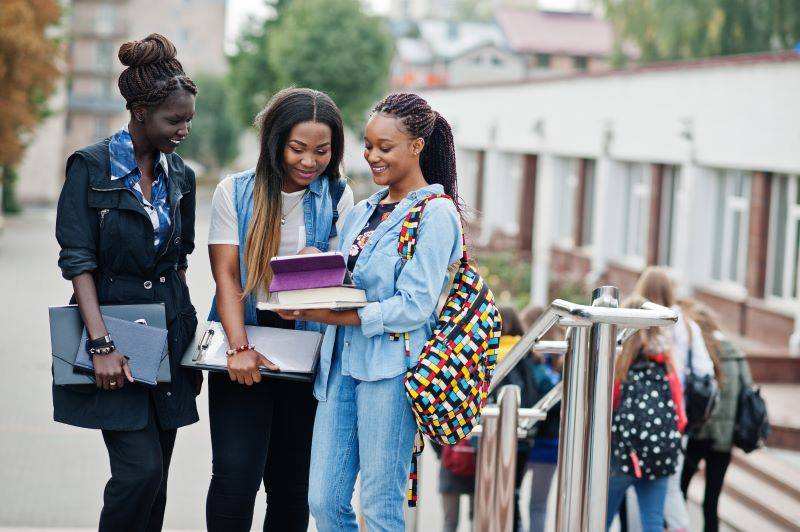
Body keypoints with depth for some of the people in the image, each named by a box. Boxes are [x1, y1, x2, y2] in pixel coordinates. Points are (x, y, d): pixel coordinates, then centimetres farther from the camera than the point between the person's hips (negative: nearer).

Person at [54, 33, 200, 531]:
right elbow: (78, 261, -11)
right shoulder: (91, 166, -7)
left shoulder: (180, 176, 9)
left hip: (168, 332, 5)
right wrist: (102, 345, -19)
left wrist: (190, 340, 14)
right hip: (115, 326, -5)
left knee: (155, 480, 5)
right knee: (140, 471, -13)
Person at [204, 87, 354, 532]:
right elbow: (226, 275, -4)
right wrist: (239, 347, -17)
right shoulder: (234, 193, 2)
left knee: (292, 483, 6)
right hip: (243, 344, -2)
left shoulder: (338, 197, 6)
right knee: (236, 475, -13)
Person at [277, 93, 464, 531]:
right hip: (342, 362, 7)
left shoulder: (435, 213, -6)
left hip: (390, 367, -7)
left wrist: (336, 316, -17)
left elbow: (414, 306, -14)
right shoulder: (363, 211, 17)